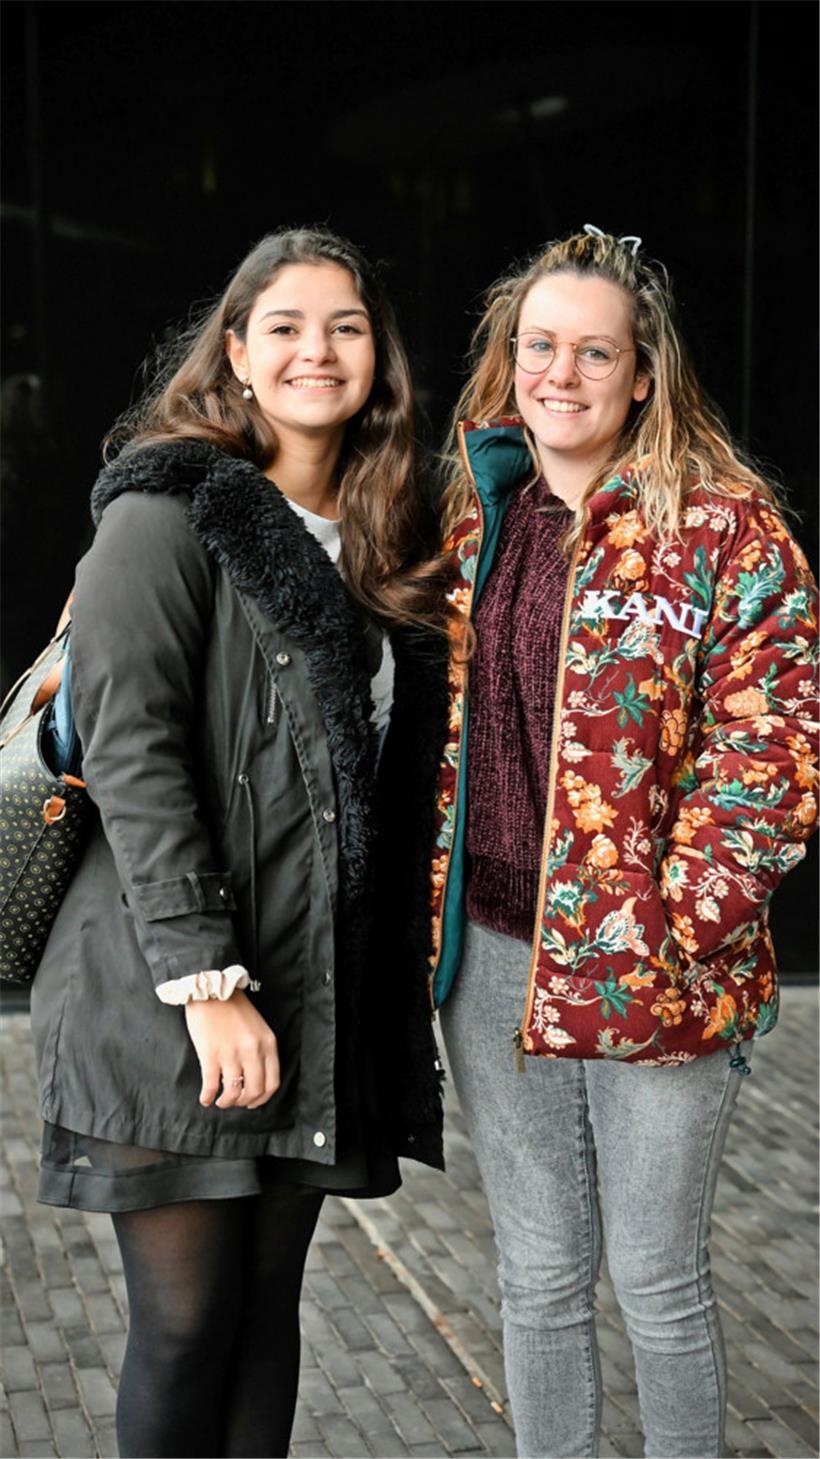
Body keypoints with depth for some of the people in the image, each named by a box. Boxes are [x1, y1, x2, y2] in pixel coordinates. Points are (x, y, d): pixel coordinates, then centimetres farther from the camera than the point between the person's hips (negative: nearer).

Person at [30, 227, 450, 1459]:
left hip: (323, 998, 6)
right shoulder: (168, 514, -7)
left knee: (269, 1300, 11)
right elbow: (129, 754, -15)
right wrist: (207, 983, -20)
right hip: (171, 1002, -6)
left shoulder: (376, 543, 15)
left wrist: (393, 970, 9)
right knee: (187, 1321, -1)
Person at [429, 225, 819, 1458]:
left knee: (657, 1278, 7)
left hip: (654, 972, -4)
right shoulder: (476, 519, 9)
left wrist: (675, 923, -16)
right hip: (494, 955, 5)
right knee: (539, 1275, 14)